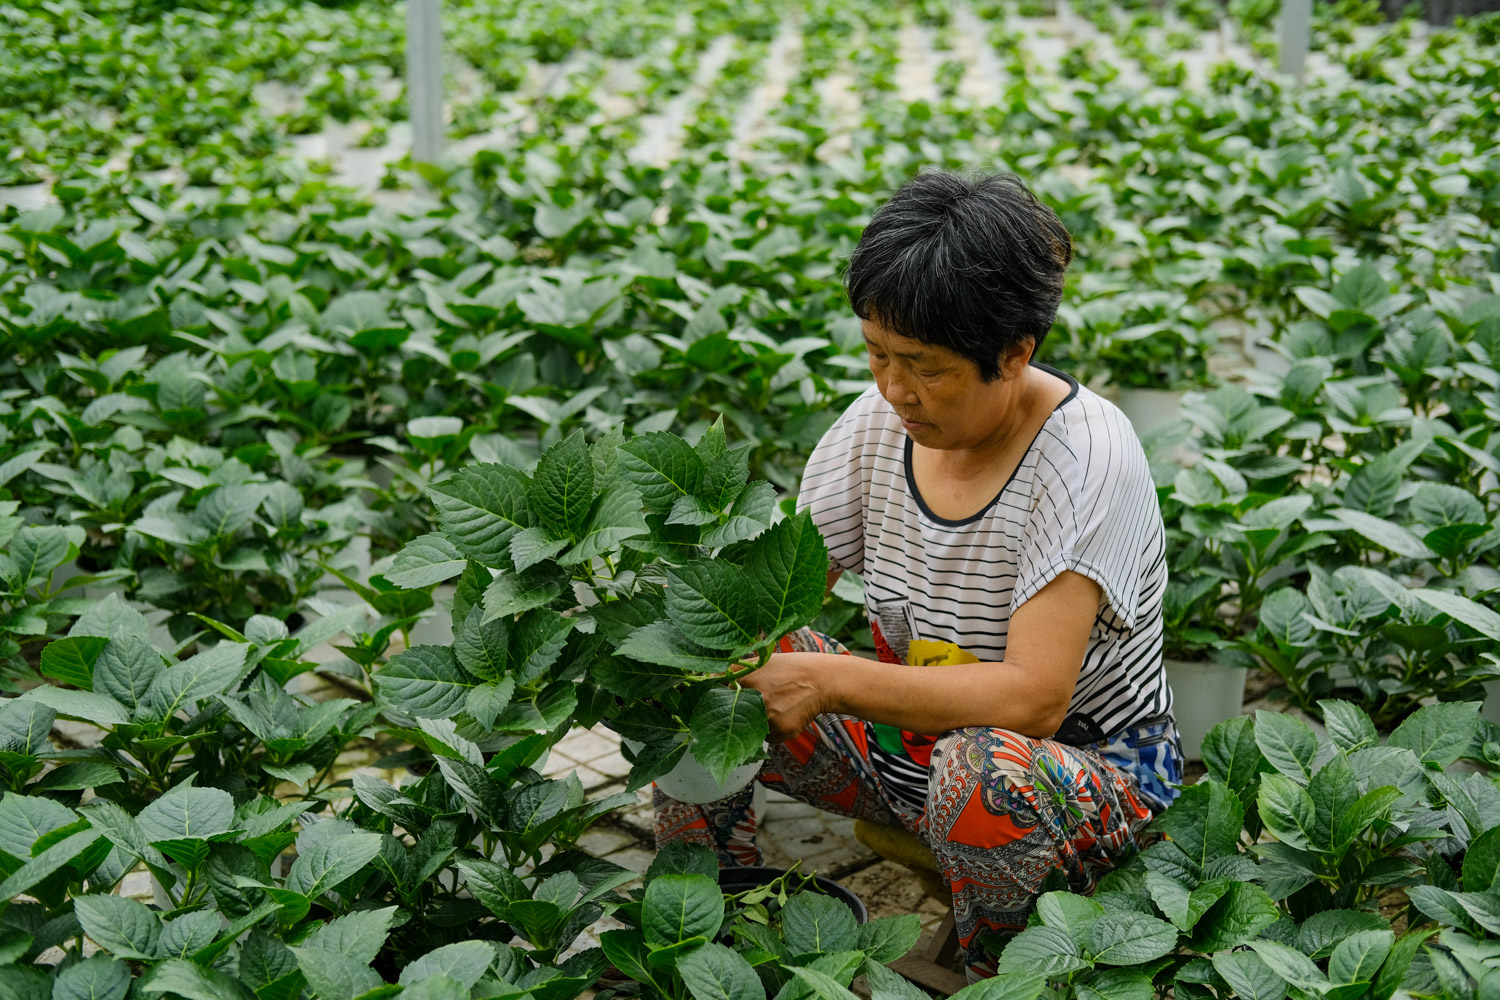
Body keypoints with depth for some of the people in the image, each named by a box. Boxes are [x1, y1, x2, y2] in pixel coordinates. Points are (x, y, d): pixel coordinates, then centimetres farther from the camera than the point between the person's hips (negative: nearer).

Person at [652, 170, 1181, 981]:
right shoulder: (881, 425, -6)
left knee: (983, 768, -40)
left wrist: (831, 682, -33)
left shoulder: (1086, 458, -25)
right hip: (912, 739, 6)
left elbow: (1032, 698, -32)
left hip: (1087, 771, -6)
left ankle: (1001, 977, -10)